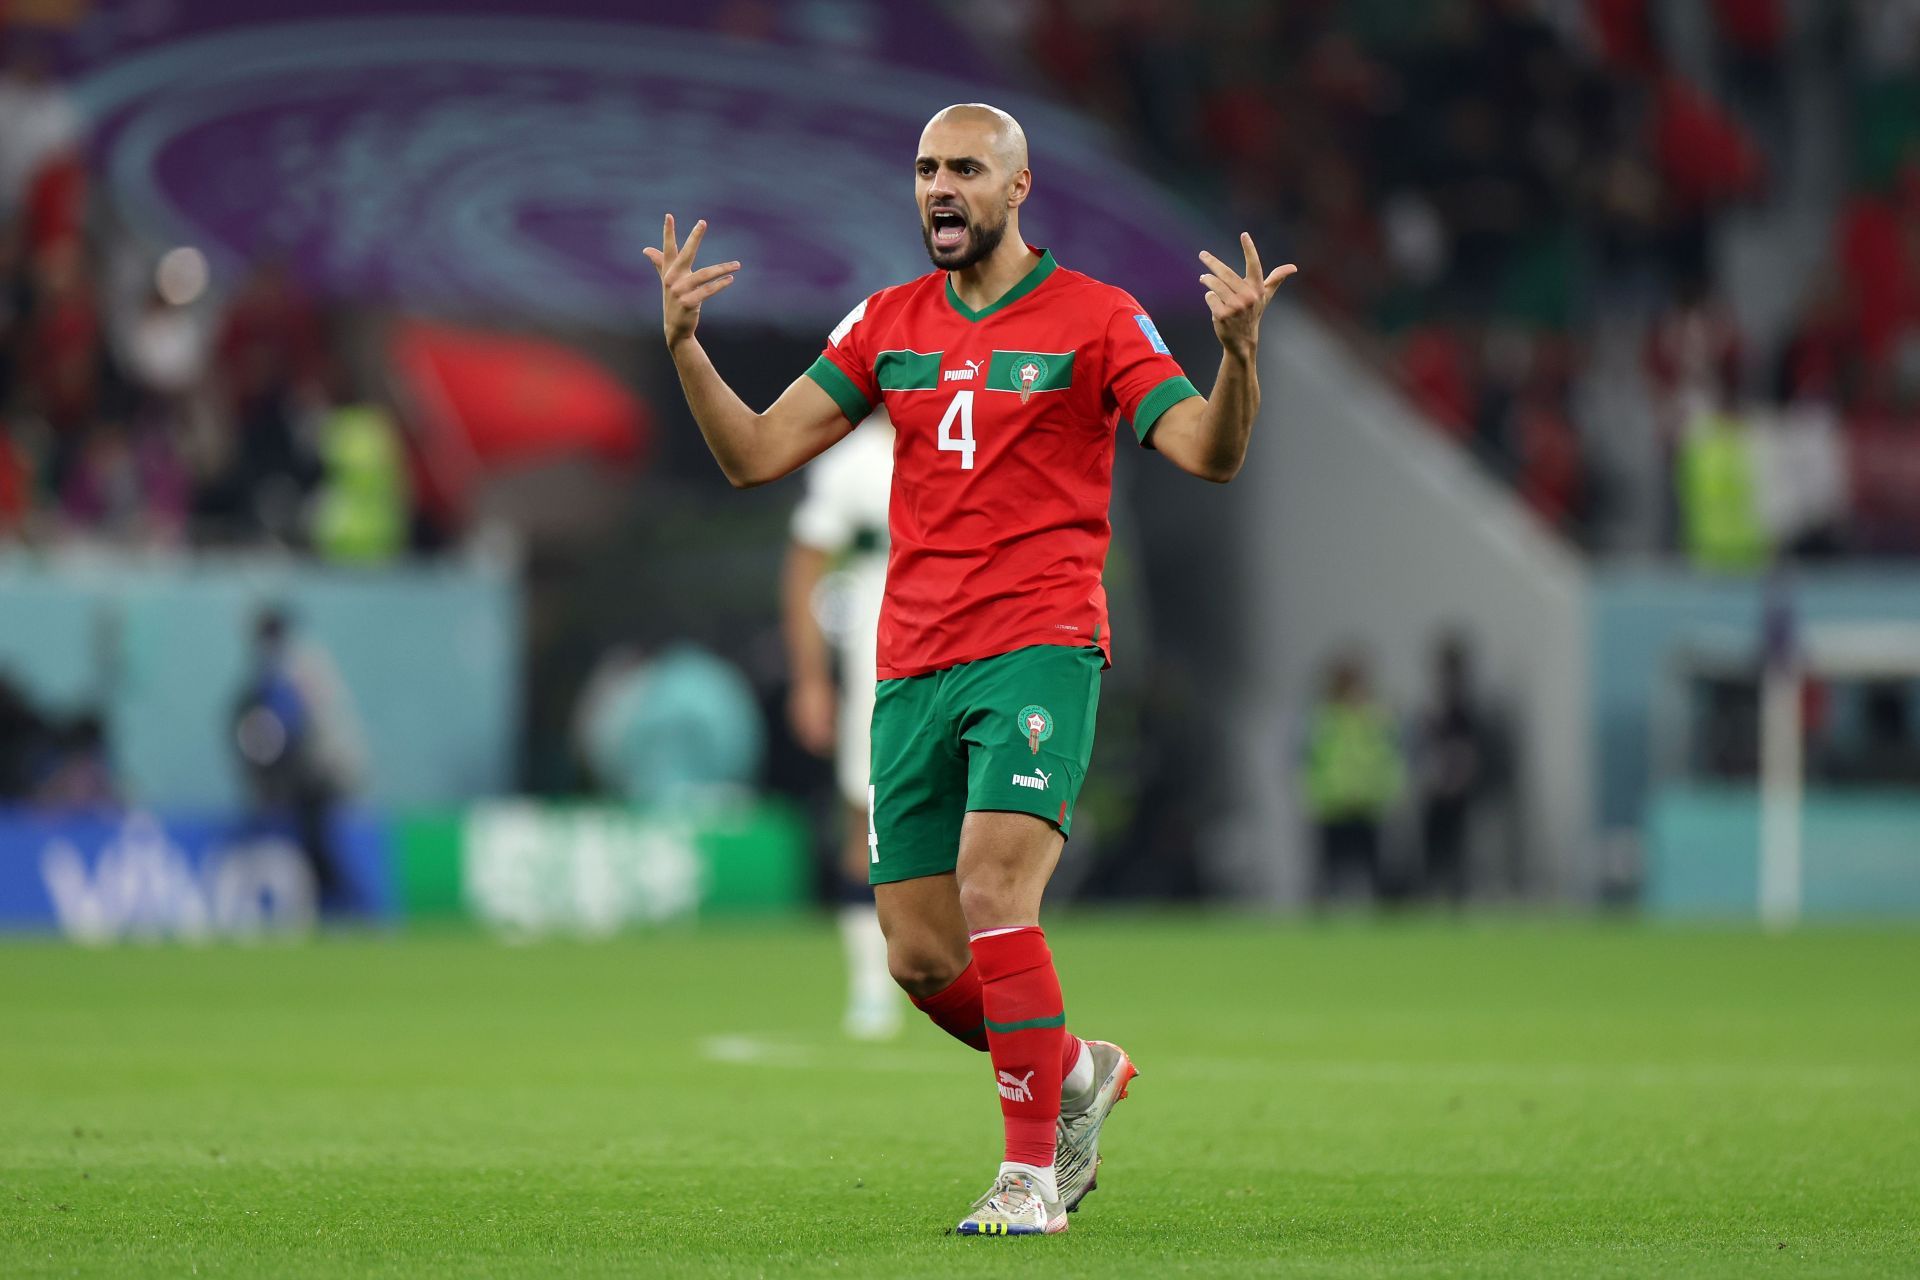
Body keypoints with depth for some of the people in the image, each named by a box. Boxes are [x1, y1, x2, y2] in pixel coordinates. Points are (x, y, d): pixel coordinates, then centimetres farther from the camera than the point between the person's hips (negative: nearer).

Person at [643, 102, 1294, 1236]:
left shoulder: (1094, 317, 1)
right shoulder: (888, 324, 13)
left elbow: (1211, 453, -8)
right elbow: (755, 454, 11)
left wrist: (1239, 352, -27)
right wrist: (684, 344, -3)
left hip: (1039, 651, -5)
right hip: (913, 669, 5)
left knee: (994, 894, -22)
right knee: (922, 958, 2)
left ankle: (1031, 1175, -14)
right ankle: (1076, 1070, 30)